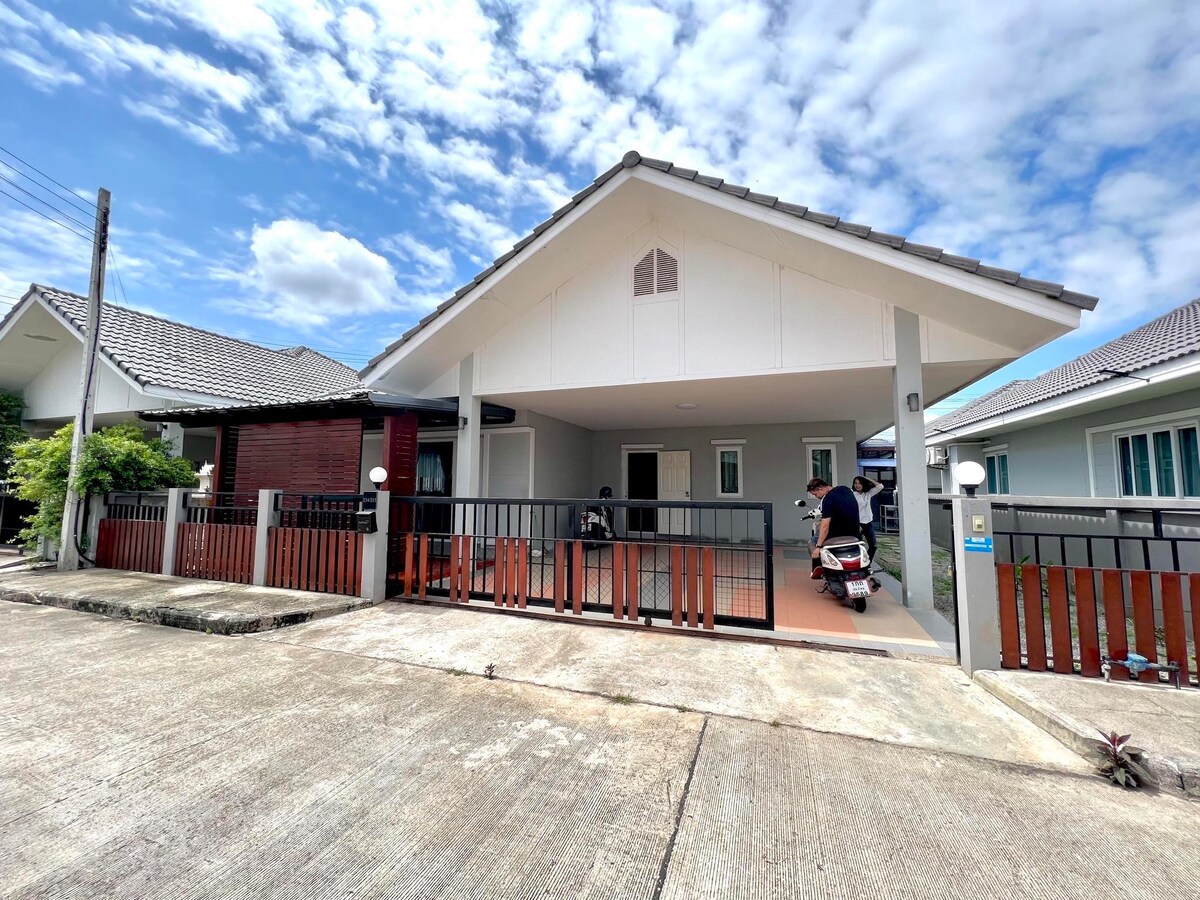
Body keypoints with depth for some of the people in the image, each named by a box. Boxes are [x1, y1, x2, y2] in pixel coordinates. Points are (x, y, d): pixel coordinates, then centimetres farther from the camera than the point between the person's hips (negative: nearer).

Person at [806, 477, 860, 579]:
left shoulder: (827, 499, -19)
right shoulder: (846, 489, 4)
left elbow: (825, 526, -23)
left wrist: (818, 546, -22)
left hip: (838, 534, -7)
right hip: (854, 532, 7)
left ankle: (817, 567, -4)